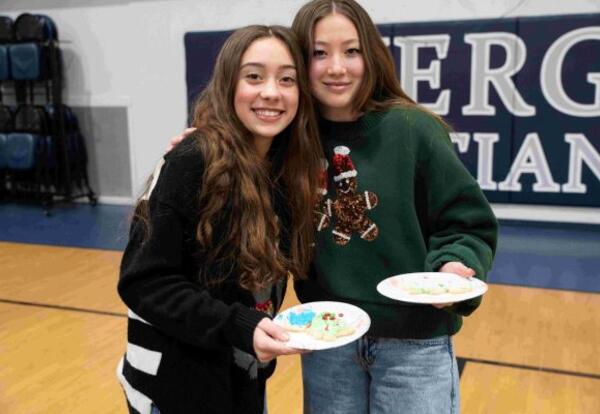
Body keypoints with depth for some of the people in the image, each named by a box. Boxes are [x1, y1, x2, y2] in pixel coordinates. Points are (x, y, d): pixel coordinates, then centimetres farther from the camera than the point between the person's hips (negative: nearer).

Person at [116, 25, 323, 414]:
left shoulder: (290, 169, -3)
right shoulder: (191, 165, -21)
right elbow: (143, 282, -20)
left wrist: (262, 332, -8)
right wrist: (237, 327, -27)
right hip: (179, 383, -5)